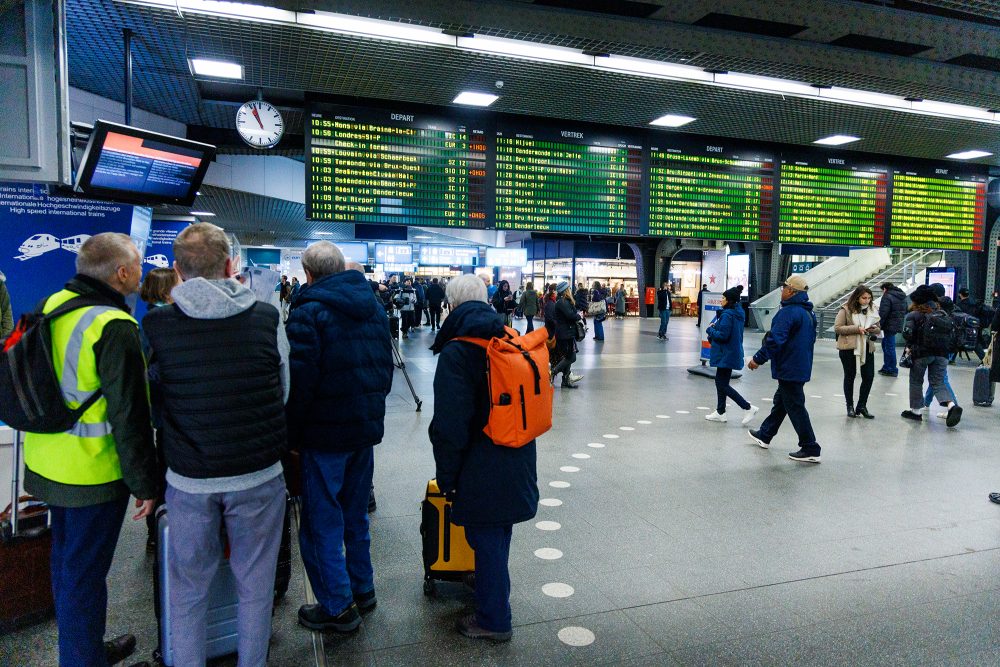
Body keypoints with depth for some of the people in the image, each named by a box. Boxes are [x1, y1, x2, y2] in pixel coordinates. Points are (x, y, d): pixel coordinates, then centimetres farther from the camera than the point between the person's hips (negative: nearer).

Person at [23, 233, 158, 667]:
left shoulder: (53, 305, 3)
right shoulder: (114, 328, -23)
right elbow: (129, 417, -22)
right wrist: (145, 484, -14)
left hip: (46, 463, 9)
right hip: (93, 473, -9)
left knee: (66, 558, 22)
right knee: (85, 574, 5)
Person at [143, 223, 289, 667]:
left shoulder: (156, 325, -10)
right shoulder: (267, 318, -9)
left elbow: (151, 400, 3)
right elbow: (284, 392, 1)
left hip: (188, 480, 0)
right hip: (260, 476, 0)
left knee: (188, 588, 20)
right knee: (255, 584, 17)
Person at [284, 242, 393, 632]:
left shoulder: (308, 313, -14)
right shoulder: (373, 307, 7)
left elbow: (300, 382, -18)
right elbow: (385, 366, 12)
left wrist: (292, 436, -7)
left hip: (325, 434, -7)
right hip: (367, 427, 7)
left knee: (322, 522, 7)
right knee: (355, 514, 20)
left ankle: (338, 607, 16)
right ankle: (362, 589, 32)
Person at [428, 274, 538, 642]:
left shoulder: (456, 352, -17)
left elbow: (450, 425, -18)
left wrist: (446, 474, -6)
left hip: (482, 468, -7)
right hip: (517, 460, 7)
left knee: (487, 537, 7)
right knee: (499, 532, 24)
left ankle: (494, 619, 23)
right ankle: (494, 590, 45)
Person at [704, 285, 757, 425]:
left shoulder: (727, 314, -20)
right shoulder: (738, 313, 10)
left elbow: (722, 335, -24)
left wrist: (710, 330, -7)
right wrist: (715, 328, 7)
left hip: (726, 355, -10)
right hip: (732, 353, 10)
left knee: (723, 385, -3)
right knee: (721, 382, 16)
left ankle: (748, 408, -3)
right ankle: (720, 412, 24)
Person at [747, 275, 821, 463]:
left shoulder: (788, 312, -20)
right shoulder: (808, 313, 11)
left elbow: (775, 340, -25)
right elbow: (811, 339, 21)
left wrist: (758, 359, -17)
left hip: (789, 369, -10)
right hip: (802, 368, 10)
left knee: (795, 407, -3)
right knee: (780, 401, 20)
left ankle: (810, 450, 1)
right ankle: (764, 435, 34)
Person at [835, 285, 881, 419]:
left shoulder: (872, 309, 7)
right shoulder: (846, 310, -8)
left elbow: (878, 328, 17)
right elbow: (837, 328, -12)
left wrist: (874, 329, -7)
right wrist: (856, 329, -20)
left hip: (867, 347, 4)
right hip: (848, 347, -4)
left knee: (869, 376, 2)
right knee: (850, 376, 8)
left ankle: (861, 406, 16)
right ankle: (850, 406, 20)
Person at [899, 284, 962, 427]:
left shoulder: (914, 315, -5)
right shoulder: (943, 313, 11)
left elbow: (907, 333, -15)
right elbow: (952, 332, 9)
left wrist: (911, 345, 3)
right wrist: (944, 347, 14)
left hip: (921, 353, -4)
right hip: (941, 354, 4)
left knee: (916, 381, 11)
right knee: (938, 383, 8)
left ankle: (915, 411, 16)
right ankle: (952, 405, -16)